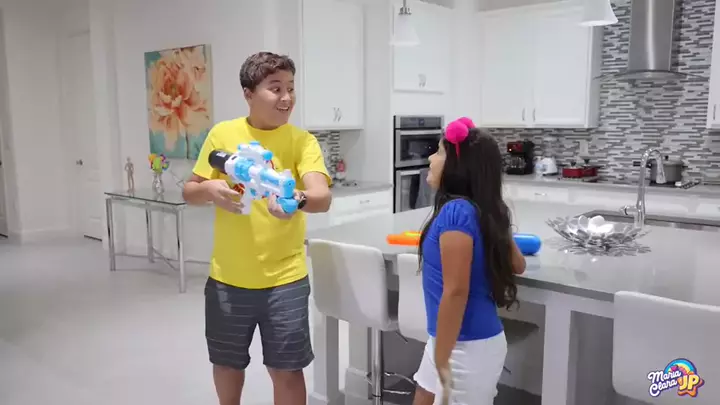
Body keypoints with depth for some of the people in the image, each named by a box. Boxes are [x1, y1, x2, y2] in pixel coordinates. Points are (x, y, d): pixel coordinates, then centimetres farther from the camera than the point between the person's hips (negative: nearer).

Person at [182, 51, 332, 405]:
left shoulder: (302, 141, -8)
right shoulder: (223, 134, -2)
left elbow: (322, 197, -23)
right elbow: (189, 193, 5)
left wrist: (298, 200, -45)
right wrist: (209, 189, -17)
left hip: (284, 279, -2)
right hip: (227, 277, 3)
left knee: (287, 371, 8)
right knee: (227, 363, 21)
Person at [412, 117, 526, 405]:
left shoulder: (456, 211, -23)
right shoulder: (487, 210, 3)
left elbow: (456, 292, -24)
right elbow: (518, 265, 14)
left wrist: (442, 363, -19)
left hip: (466, 347, -9)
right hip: (470, 340, 9)